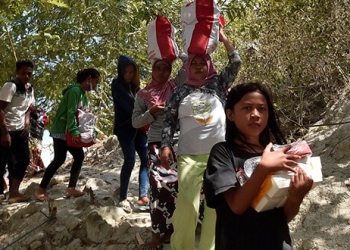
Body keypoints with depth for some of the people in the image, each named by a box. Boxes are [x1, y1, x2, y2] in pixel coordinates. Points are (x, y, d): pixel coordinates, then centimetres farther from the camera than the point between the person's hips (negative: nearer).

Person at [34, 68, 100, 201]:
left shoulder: (84, 94, 13)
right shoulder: (75, 90, -16)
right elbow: (71, 112, -25)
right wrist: (74, 131, -30)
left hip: (70, 132, 10)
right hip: (61, 131, -10)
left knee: (79, 156, 4)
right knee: (59, 159, -11)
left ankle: (71, 189, 5)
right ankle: (40, 190, -2)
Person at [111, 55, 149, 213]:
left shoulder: (135, 86, 17)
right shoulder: (117, 84, -2)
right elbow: (128, 104, -17)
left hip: (138, 127, 6)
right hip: (124, 127, -6)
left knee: (146, 158, -4)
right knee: (130, 160, -15)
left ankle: (143, 196, -2)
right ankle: (123, 198, -6)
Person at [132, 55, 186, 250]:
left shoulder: (175, 86, 6)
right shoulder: (143, 94, 7)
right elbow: (135, 122, 6)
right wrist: (152, 112, -8)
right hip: (156, 144, 0)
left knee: (175, 186, 2)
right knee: (158, 186, -7)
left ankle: (171, 230, 15)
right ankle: (157, 234, -1)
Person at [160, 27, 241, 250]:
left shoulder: (218, 84, 13)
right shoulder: (180, 92, 13)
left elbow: (236, 63, 6)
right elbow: (169, 120, 10)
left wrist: (223, 37, 11)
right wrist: (166, 145, -3)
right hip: (189, 155, -1)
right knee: (187, 202, -11)